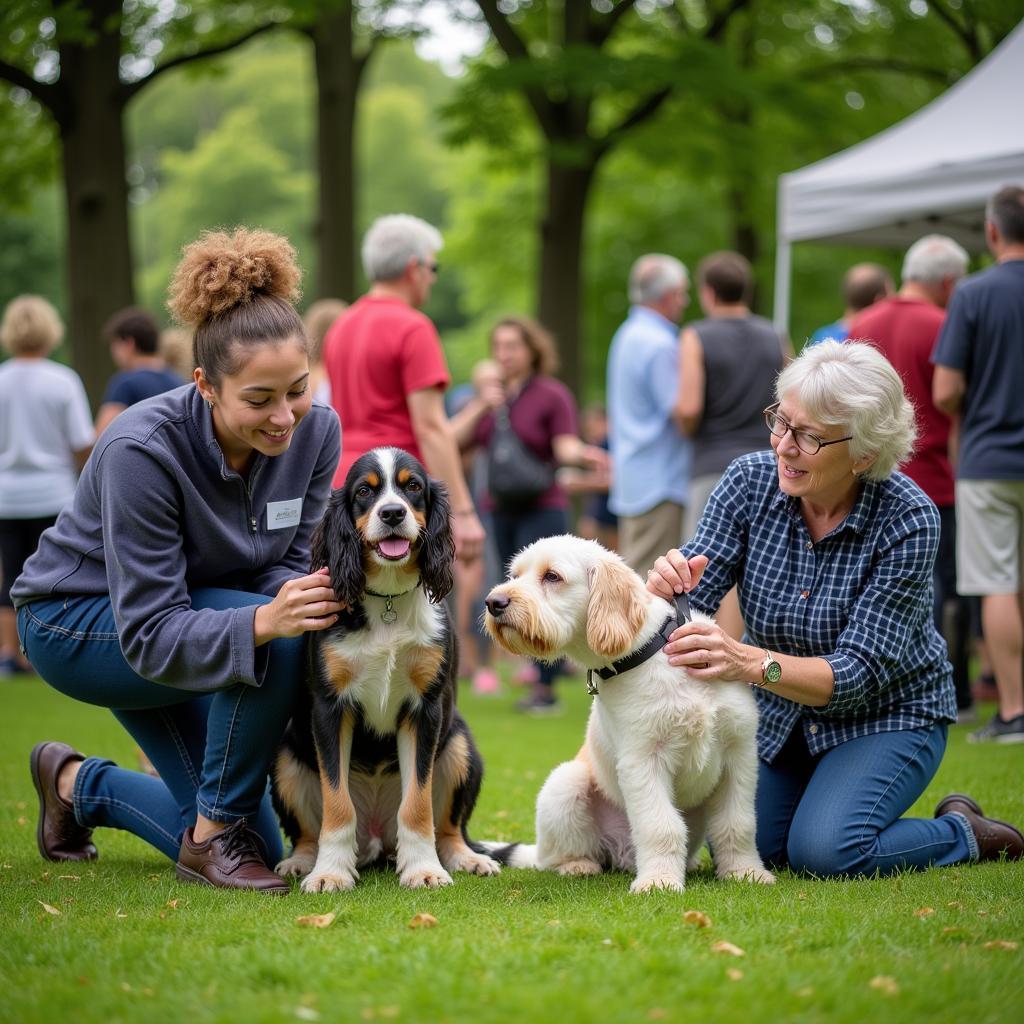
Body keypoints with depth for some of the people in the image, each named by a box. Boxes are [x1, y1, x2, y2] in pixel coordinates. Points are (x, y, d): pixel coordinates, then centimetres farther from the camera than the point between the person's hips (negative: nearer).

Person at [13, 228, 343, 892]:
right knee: (276, 644, -33)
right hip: (80, 623, -7)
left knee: (263, 814, 7)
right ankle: (213, 835, -13)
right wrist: (265, 620, -52)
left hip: (194, 614, 7)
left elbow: (289, 562, -11)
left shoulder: (316, 431, -18)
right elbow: (152, 636, -35)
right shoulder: (141, 451, -35)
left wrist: (306, 595, -36)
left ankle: (77, 784, 29)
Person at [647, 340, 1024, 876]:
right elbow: (695, 597, -15)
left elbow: (857, 673, -29)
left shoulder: (907, 520, -26)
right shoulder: (751, 481, -15)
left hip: (887, 715, -4)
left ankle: (962, 833, 4)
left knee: (824, 852, -24)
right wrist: (668, 585, -41)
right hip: (779, 711, 4)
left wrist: (751, 662, -47)